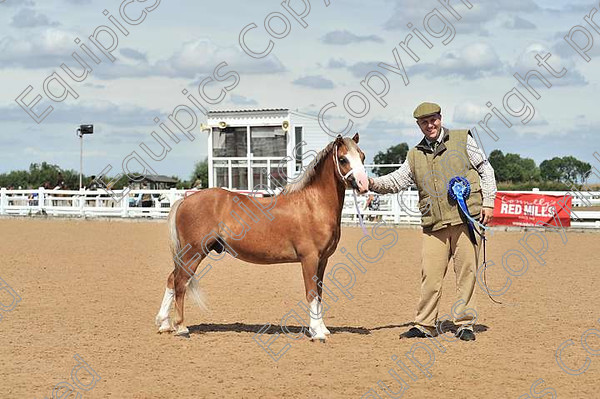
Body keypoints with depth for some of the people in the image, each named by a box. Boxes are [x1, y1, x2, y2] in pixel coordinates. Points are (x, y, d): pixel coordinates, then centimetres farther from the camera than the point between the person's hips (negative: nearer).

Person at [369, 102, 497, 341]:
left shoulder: (463, 140, 7)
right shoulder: (415, 156, 15)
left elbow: (485, 169, 8)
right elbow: (397, 181, 10)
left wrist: (488, 202, -1)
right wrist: (374, 184, -9)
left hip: (467, 218, -3)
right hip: (434, 225, 3)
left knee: (466, 272, 0)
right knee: (430, 274, 0)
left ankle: (465, 324, 9)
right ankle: (425, 325, 10)